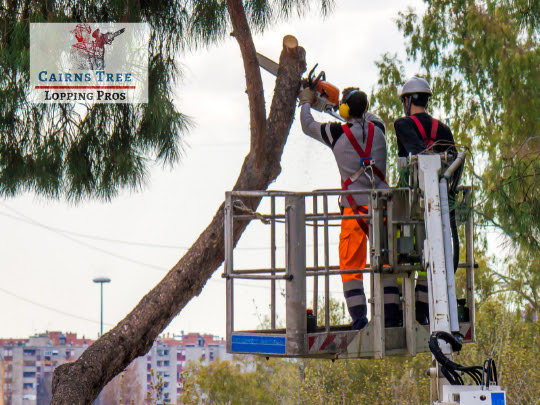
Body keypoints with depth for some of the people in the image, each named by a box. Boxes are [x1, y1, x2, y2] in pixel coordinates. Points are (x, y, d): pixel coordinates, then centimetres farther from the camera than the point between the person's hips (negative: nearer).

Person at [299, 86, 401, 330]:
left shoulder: (337, 133, -5)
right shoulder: (377, 129, 5)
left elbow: (307, 125, 14)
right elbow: (371, 117, 32)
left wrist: (306, 102, 33)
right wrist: (354, 100, 46)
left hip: (355, 207, -3)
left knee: (351, 264, 3)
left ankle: (358, 316, -9)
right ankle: (391, 315, 4)